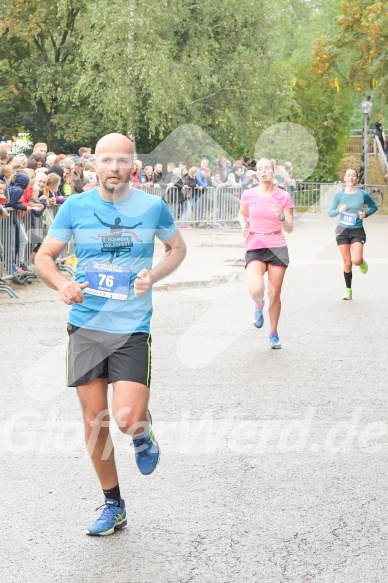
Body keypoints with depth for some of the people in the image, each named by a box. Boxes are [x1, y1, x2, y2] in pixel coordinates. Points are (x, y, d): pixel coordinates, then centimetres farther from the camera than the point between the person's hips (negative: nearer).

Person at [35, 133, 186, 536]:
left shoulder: (152, 207, -2)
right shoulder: (75, 207, -1)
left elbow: (177, 248, 14)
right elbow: (44, 256, 5)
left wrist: (154, 275, -5)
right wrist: (62, 285, -16)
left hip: (132, 328, -2)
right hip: (86, 326, 2)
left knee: (127, 419, -16)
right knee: (94, 421, 7)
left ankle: (143, 436, 23)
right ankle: (113, 506, 24)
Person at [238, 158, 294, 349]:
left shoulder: (283, 197, -1)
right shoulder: (248, 195, 1)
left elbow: (289, 229, 1)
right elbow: (242, 214, 22)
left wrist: (281, 217, -19)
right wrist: (244, 225, 1)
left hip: (277, 248, 1)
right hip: (255, 248, 0)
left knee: (274, 294, 4)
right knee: (256, 290, -22)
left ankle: (274, 334, 25)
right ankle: (259, 306, 17)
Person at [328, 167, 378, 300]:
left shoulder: (363, 194, -6)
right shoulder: (339, 195, -4)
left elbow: (374, 207, 9)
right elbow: (330, 213, 0)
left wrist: (366, 214, -9)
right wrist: (339, 210, -20)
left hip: (357, 231, -1)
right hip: (342, 230, 1)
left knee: (356, 260, -18)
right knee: (347, 263, 3)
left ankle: (362, 262, 20)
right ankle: (348, 290, 19)